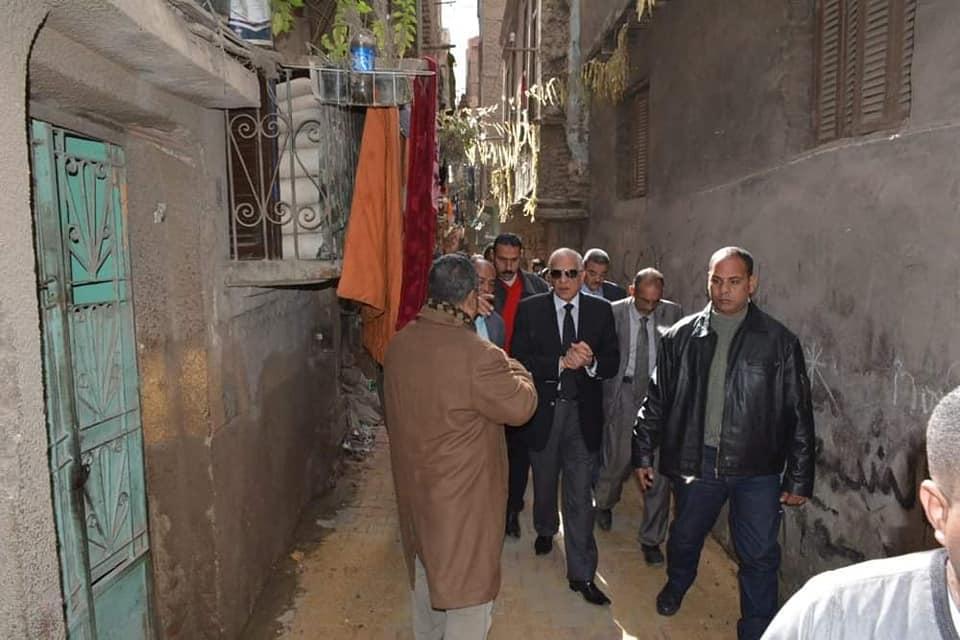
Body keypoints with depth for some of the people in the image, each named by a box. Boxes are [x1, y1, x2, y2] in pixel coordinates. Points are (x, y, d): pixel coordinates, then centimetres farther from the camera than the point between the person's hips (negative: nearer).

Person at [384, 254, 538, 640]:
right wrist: (511, 365, 1)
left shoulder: (399, 342, -5)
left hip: (414, 487, 8)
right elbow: (521, 406, -16)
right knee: (466, 587, 12)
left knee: (427, 573, 28)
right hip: (462, 496, -7)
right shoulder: (477, 354, -28)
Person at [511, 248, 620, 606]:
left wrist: (590, 362, -26)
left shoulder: (601, 311, -2)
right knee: (544, 482, 23)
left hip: (583, 413, 0)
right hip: (544, 410, 1)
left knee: (581, 495, 2)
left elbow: (613, 363, -4)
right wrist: (561, 363, -26)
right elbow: (520, 359, -13)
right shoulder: (530, 309, -6)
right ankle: (545, 530, 53)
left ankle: (581, 573, 15)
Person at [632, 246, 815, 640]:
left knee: (759, 556, 5)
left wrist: (799, 478, -1)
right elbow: (657, 399, 5)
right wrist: (643, 453, 6)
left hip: (757, 466, -1)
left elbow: (799, 415, -2)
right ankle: (676, 585, 51)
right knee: (685, 535, 20)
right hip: (696, 459, 2)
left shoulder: (779, 341, -5)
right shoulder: (682, 336, -1)